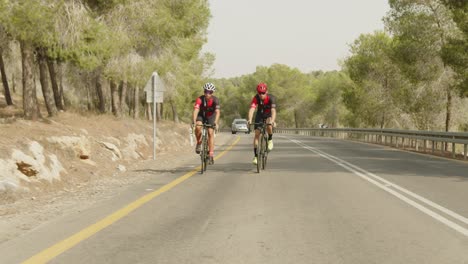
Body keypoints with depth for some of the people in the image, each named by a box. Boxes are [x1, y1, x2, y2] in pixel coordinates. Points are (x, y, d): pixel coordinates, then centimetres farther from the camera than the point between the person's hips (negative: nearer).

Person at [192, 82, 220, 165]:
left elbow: (217, 111, -39)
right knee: (198, 127, -30)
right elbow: (196, 110, -41)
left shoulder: (215, 100, -28)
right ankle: (199, 143, -5)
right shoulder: (200, 99, -29)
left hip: (211, 116, 0)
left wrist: (215, 122, -55)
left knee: (210, 133, -14)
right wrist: (194, 121, -56)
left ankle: (211, 155, -10)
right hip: (201, 115, 0)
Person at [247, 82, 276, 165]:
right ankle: (255, 156, -3)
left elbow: (273, 110, -42)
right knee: (257, 134, -9)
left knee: (269, 126, -35)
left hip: (269, 115, -2)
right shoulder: (256, 98, -26)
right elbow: (252, 109, -38)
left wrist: (272, 121, -59)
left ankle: (270, 140, -5)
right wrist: (250, 120, -56)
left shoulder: (271, 98, -30)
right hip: (260, 115, 2)